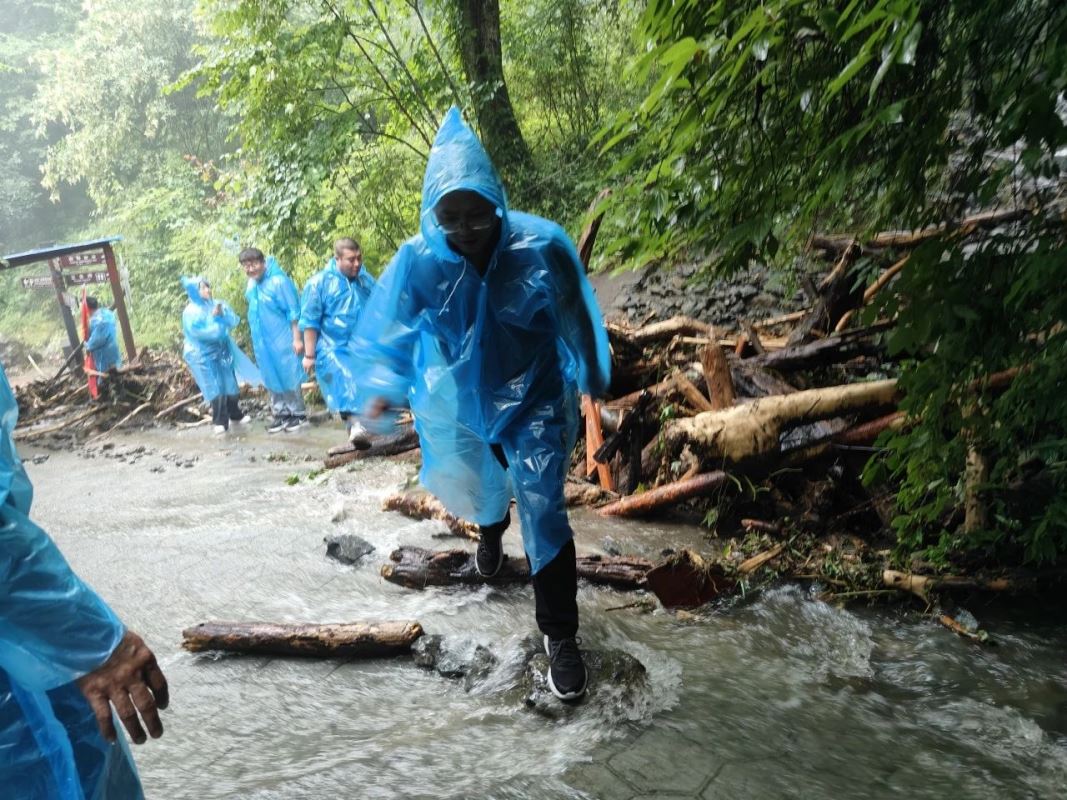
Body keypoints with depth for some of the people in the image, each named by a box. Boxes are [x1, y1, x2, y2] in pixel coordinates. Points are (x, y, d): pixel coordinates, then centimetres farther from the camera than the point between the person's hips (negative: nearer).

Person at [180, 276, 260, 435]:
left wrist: (222, 314, -19)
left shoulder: (216, 304, 3)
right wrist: (214, 318, -19)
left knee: (230, 384, 12)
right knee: (216, 389, -5)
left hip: (222, 351, 5)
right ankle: (220, 422, 6)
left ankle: (236, 414, 28)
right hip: (203, 356, -5)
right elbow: (203, 332, -24)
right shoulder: (191, 312, -12)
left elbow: (233, 321, -2)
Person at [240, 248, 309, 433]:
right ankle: (281, 413, 22)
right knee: (272, 379, 12)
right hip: (261, 341, 7)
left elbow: (293, 311, -16)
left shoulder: (279, 281, -17)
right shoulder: (251, 284, 6)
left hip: (282, 340, -7)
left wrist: (297, 338, -17)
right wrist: (256, 338, 18)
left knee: (289, 377, 1)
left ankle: (298, 413, 12)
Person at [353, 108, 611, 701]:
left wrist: (591, 381, 5)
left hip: (534, 398, -3)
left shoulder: (541, 245, -25)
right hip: (461, 402, 3)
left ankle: (561, 637, 5)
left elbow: (575, 320, -8)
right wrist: (383, 387, -14)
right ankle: (492, 530, 66)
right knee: (479, 485, 27)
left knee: (542, 509, -11)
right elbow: (392, 330, -3)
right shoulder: (418, 261, -21)